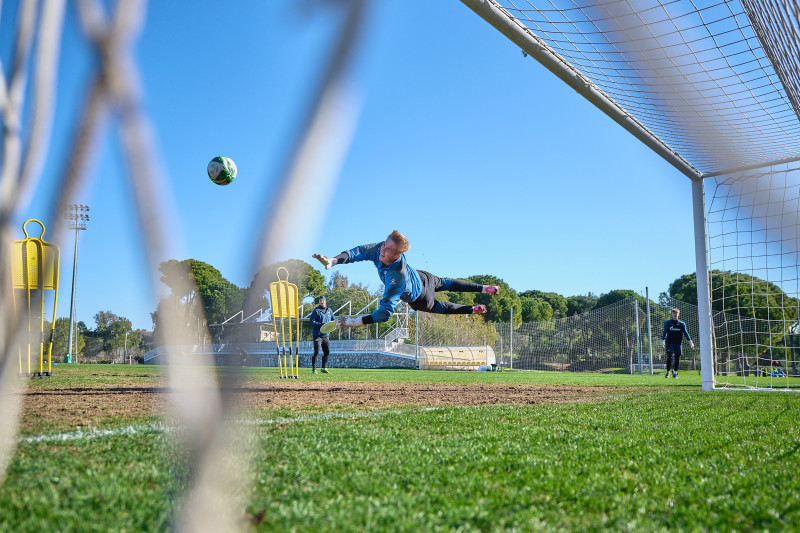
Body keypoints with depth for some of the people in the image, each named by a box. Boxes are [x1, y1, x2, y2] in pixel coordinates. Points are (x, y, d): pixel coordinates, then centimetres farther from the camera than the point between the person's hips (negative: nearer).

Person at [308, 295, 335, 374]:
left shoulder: (329, 310, 13)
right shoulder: (316, 311, -4)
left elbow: (334, 319, 20)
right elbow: (311, 322, -11)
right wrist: (321, 325, -21)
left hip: (326, 335, 6)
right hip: (317, 334, -6)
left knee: (327, 352, 9)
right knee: (316, 352, -12)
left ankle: (324, 368, 24)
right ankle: (313, 369, -7)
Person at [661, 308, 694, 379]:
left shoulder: (682, 324, 10)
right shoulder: (667, 323, 8)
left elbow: (685, 333, 6)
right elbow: (664, 332, 5)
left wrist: (690, 341, -5)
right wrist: (662, 340, -8)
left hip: (678, 344, 2)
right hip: (669, 343, -2)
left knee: (677, 358, -1)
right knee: (669, 357, -12)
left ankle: (675, 372, 11)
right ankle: (668, 372, -1)